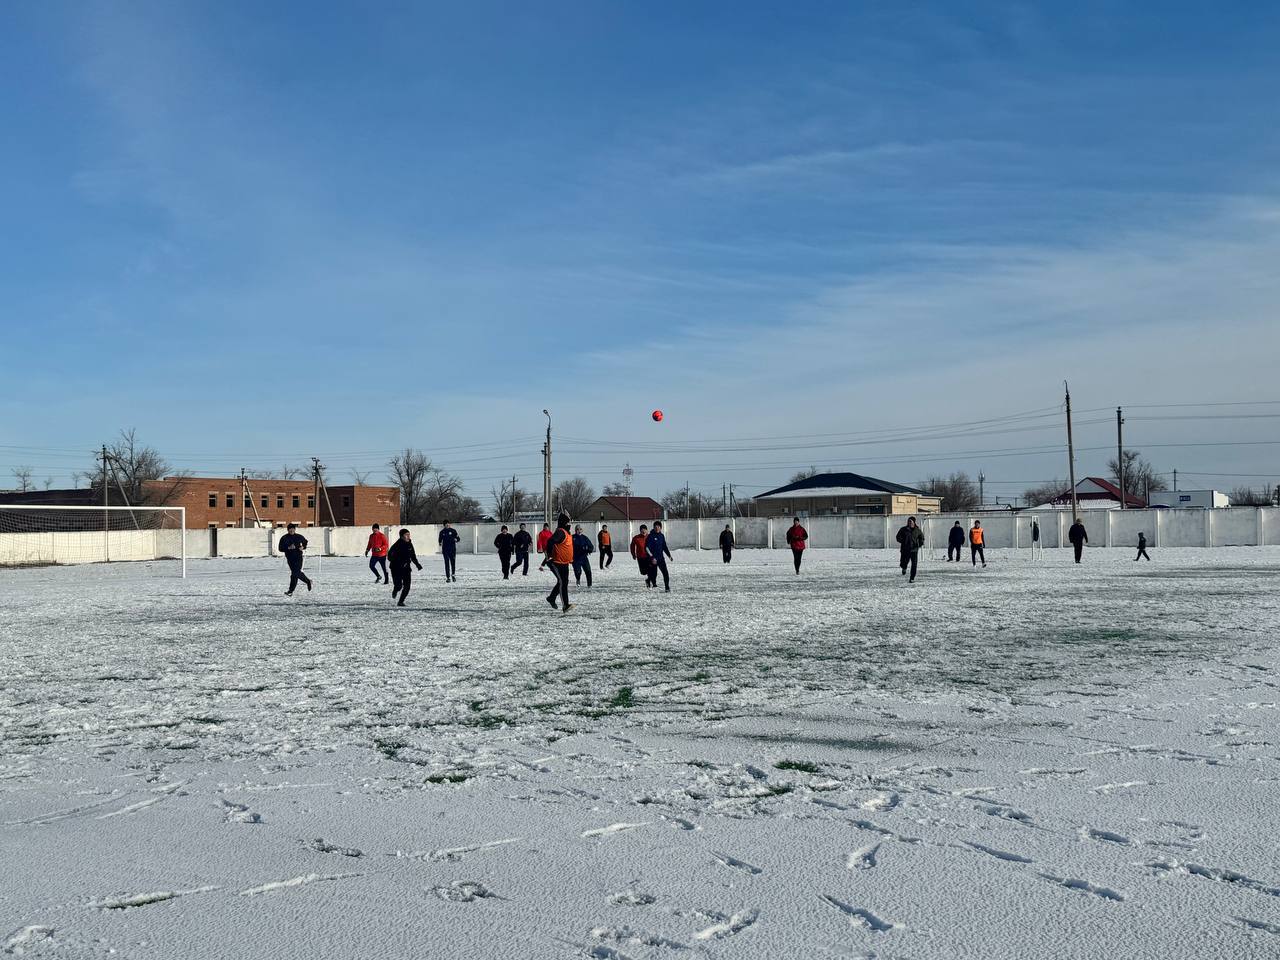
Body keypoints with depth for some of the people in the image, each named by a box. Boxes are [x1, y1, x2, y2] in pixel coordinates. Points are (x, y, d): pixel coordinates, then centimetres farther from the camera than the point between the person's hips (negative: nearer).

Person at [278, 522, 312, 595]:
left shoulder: (299, 537, 2)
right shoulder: (284, 538, -1)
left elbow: (305, 542, 22)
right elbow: (280, 548, -6)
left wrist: (303, 547, 2)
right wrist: (288, 548, -20)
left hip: (298, 557, -2)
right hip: (290, 558, 2)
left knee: (294, 574, -12)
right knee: (297, 573, 11)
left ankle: (291, 591, -8)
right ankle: (308, 581, 38)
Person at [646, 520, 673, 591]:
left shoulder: (662, 536, 8)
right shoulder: (651, 536, -8)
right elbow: (646, 548, -13)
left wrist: (669, 555, 15)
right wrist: (652, 557, -20)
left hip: (661, 558, 4)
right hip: (653, 559, -4)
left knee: (666, 573, -10)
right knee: (653, 574, 3)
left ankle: (667, 588, -4)